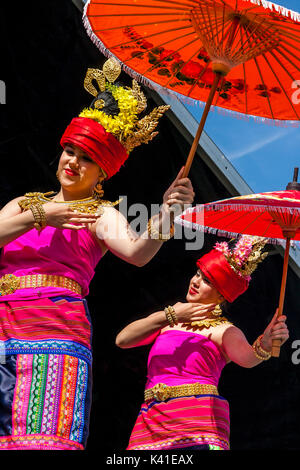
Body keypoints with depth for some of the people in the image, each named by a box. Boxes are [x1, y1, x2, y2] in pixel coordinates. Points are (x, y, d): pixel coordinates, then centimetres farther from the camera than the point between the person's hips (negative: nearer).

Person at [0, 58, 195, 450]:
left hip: (55, 330, -4)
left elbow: (137, 252, -11)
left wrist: (167, 211, -28)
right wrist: (37, 216, -3)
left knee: (43, 438, -17)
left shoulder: (100, 214, 10)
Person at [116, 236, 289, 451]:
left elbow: (246, 357, -14)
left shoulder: (225, 331, 7)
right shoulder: (166, 319, 20)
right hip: (152, 421, 4)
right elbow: (122, 340, 6)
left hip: (199, 417, -3)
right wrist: (169, 316, -3)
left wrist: (265, 344, -36)